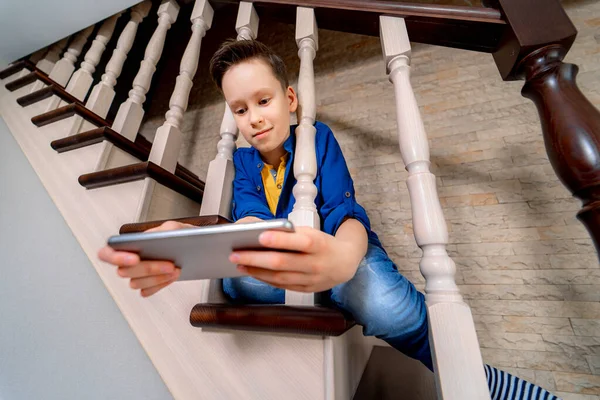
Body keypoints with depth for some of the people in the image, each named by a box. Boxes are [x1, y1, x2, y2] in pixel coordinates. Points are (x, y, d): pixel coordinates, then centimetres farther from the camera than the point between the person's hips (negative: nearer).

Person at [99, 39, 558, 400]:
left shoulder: (319, 138, -3)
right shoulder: (243, 161, 7)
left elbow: (346, 214, -18)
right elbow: (250, 220, -14)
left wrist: (342, 257, -44)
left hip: (342, 248, -1)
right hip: (276, 265, 3)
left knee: (383, 301, -36)